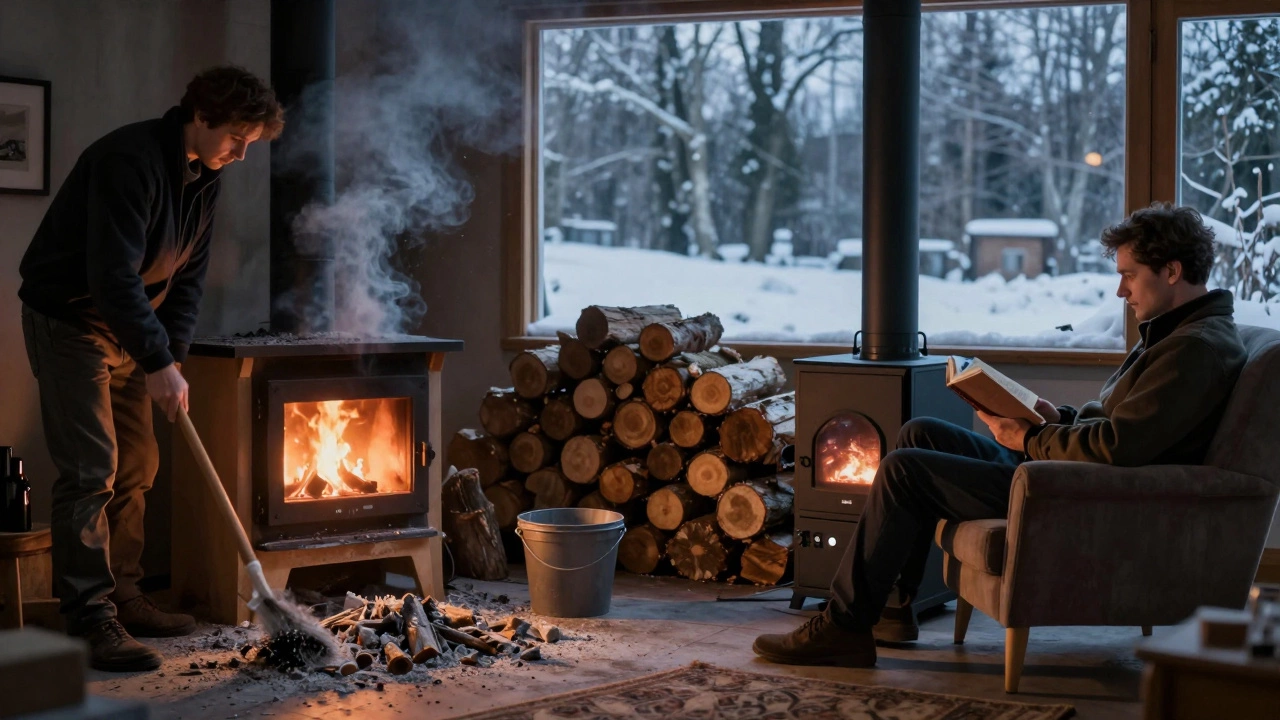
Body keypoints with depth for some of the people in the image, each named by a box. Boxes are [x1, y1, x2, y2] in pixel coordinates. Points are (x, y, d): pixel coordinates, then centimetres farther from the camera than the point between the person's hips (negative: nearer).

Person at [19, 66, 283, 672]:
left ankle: (122, 599, 20)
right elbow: (114, 274, -31)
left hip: (129, 329, 9)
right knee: (91, 469, -13)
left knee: (136, 467, 11)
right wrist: (159, 362, -31)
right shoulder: (131, 160, -25)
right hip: (69, 320, -9)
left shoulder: (205, 178, 4)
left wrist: (172, 352, -4)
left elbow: (190, 274, 8)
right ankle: (91, 620, -12)